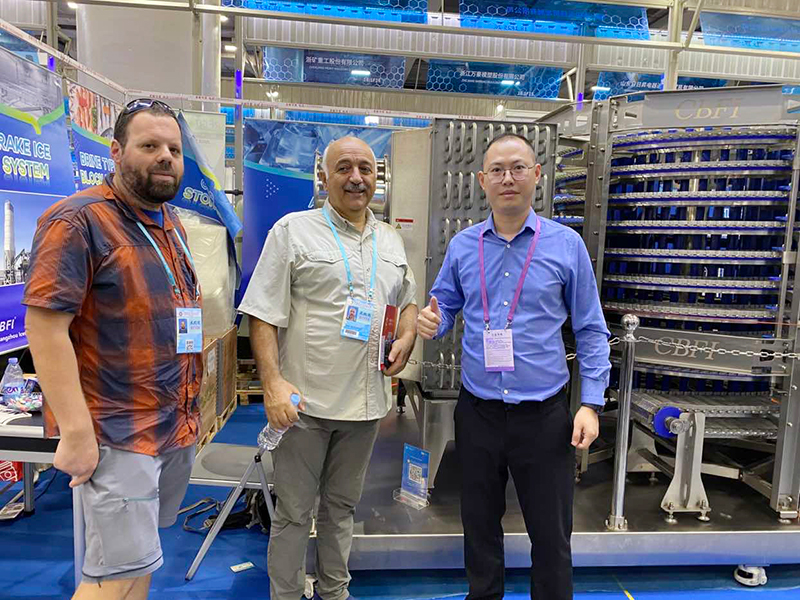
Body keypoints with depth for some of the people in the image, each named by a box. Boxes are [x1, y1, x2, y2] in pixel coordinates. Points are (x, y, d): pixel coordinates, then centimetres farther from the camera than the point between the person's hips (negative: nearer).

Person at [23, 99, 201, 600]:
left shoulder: (172, 225, 12)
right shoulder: (78, 221, -12)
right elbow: (45, 326, -17)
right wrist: (76, 431, -20)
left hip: (180, 427, 8)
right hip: (119, 434, -7)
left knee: (140, 556, 20)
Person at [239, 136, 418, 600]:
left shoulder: (391, 240, 12)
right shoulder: (293, 230, -4)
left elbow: (408, 300, 24)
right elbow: (264, 314, -8)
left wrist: (407, 337, 3)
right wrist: (273, 381, -17)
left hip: (366, 401, 5)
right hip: (305, 399, -4)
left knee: (342, 506, 21)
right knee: (294, 513, 9)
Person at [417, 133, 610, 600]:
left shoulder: (566, 245, -5)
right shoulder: (462, 246, 2)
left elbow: (591, 331, -1)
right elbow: (444, 309, 11)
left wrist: (591, 404, -7)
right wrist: (431, 324, -12)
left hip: (544, 416, -2)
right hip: (477, 411, 3)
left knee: (552, 535, 13)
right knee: (479, 526, 20)